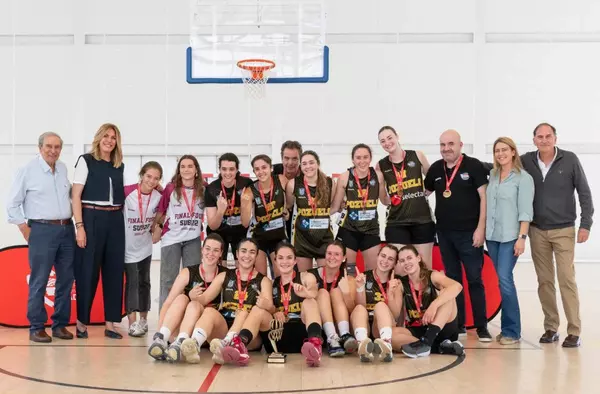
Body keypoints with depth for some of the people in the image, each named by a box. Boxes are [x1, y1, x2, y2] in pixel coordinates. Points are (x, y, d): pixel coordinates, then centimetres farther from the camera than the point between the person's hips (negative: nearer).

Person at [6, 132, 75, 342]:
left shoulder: (63, 168, 11)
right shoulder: (28, 170, -4)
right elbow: (12, 204, -2)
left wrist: (69, 221, 10)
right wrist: (26, 231, -5)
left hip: (66, 230, 5)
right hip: (42, 230, -5)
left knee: (66, 280, 7)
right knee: (39, 281, -3)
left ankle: (60, 324, 16)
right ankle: (36, 327, 5)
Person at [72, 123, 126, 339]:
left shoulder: (120, 166, 13)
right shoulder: (86, 161, -1)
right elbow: (76, 196, -7)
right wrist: (79, 226, -14)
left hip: (115, 221, 5)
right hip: (92, 219, -5)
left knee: (114, 271, 4)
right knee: (88, 271, -1)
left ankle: (110, 324, 11)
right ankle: (82, 322, 12)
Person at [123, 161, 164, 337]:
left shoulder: (159, 196, -9)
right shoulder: (127, 191, -21)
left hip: (145, 245, 4)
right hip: (128, 245, -4)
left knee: (144, 281, 11)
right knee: (132, 281, -6)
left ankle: (143, 319, 22)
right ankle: (132, 322, -3)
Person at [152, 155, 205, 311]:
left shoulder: (204, 189, 0)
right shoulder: (171, 188, -5)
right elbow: (160, 211, 2)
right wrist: (156, 229, 4)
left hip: (193, 239, 2)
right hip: (171, 239, -2)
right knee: (168, 280, 4)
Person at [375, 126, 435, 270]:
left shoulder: (417, 156, 1)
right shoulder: (381, 166, 3)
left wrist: (424, 193, 2)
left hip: (422, 220, 0)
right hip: (396, 222, 0)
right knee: (398, 269, -2)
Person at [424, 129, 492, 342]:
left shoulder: (474, 166, -6)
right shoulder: (435, 169, 8)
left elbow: (484, 197, -9)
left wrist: (481, 228, -13)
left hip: (469, 232, -5)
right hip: (444, 233, 5)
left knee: (474, 280, -1)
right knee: (452, 279, 10)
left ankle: (482, 327, 6)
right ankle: (458, 325, 19)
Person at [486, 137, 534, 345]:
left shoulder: (523, 178, -3)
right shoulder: (492, 176, 11)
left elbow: (525, 210, -8)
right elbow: (486, 205, 12)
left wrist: (521, 237, -14)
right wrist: (482, 231, 7)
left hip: (510, 236, -5)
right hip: (492, 236, 5)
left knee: (504, 279, -12)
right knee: (503, 280, 8)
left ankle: (511, 331, -2)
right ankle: (508, 328, 15)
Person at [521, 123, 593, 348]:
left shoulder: (570, 160, -5)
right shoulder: (526, 161, 0)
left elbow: (584, 193, -2)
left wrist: (585, 224, -7)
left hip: (563, 231, -2)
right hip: (537, 232, 3)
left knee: (567, 280, -6)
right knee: (545, 281, 7)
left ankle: (574, 332, 0)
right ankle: (551, 328, 16)